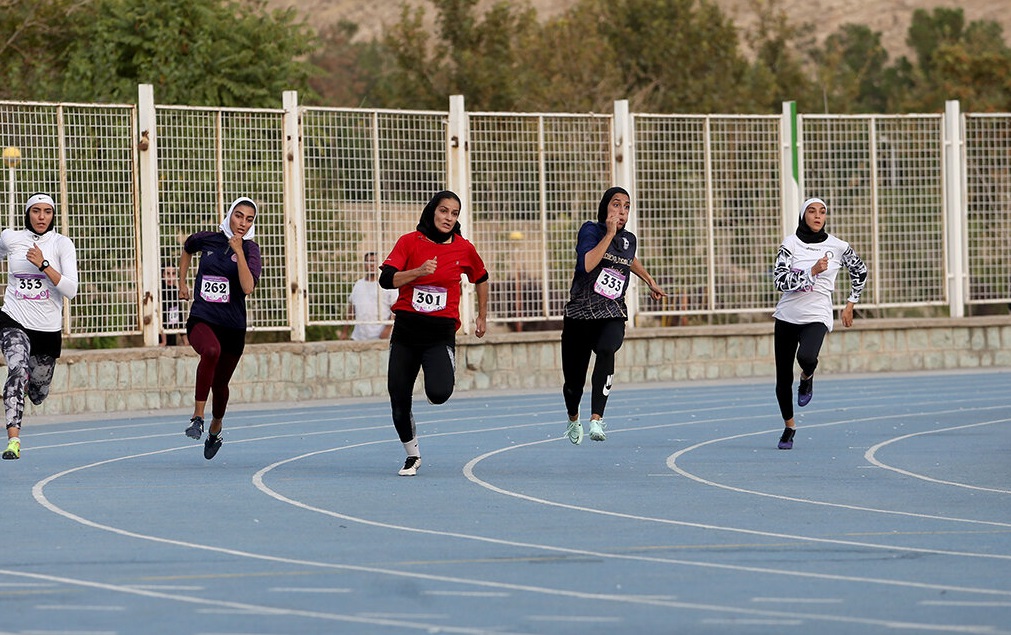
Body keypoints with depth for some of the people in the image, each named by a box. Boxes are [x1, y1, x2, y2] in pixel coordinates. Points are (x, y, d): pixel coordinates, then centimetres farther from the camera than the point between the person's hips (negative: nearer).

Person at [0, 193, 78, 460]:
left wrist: (43, 265, -24)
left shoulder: (62, 244, -5)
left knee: (38, 395, 14)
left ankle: (30, 379, 54)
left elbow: (71, 290, -15)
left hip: (48, 328, 1)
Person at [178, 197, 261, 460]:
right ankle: (198, 417, -32)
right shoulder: (206, 240, 1)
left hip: (232, 325, 1)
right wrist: (182, 283, 24)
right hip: (201, 319, -1)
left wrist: (238, 251, -25)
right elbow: (187, 249, 27)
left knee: (220, 384, 11)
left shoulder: (250, 249, -5)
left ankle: (215, 428, 43)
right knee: (211, 350, -35)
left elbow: (248, 287, -22)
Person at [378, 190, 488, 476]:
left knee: (438, 394, -23)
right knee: (399, 398, 2)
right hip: (406, 329, 1)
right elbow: (386, 279, -12)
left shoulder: (464, 249, 1)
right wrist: (418, 271, -25)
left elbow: (481, 278, 20)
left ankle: (447, 374, 15)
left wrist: (482, 316, 24)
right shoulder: (409, 242, -3)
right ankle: (412, 455, 24)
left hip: (441, 332, -1)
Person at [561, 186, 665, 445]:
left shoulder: (628, 239, 9)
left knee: (606, 350, -34)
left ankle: (596, 419, -39)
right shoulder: (591, 230, -5)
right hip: (579, 314, -2)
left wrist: (650, 281, 41)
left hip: (612, 315, 2)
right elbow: (587, 264, -24)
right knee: (573, 379, 5)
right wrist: (610, 234, -22)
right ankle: (573, 419, 40)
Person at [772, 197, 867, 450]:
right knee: (783, 379, 5)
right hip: (787, 315, 2)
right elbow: (780, 280, -14)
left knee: (806, 358, -33)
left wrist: (850, 303, 15)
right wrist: (812, 271, -22)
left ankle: (807, 377, 4)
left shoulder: (837, 247, -2)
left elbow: (860, 271, 17)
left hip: (816, 317, -2)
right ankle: (789, 427, 28)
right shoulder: (791, 243, -3)